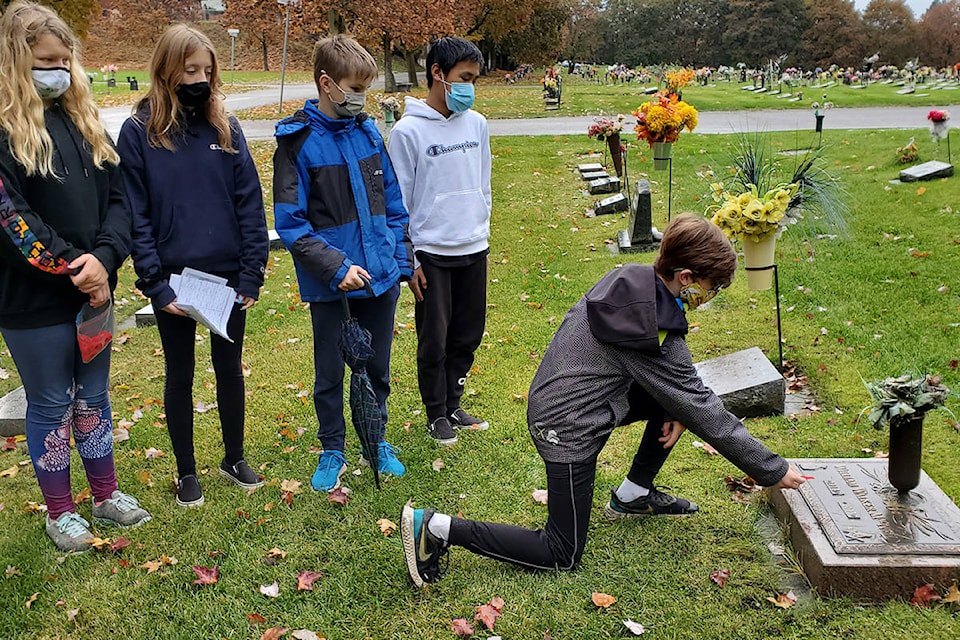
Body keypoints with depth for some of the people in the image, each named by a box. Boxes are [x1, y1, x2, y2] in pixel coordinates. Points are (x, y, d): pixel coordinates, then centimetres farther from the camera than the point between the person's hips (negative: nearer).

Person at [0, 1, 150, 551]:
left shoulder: (82, 119, 8)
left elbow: (116, 196, 2)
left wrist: (104, 259, -14)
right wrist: (70, 268, -19)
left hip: (94, 289, 5)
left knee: (93, 396, 17)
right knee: (50, 404, 9)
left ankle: (106, 494, 33)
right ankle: (60, 512, 26)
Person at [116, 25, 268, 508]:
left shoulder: (225, 128, 1)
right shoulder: (139, 132, -5)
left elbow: (250, 205, -1)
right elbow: (135, 215, -7)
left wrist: (251, 275, -6)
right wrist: (155, 284, -13)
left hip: (228, 277, 2)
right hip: (175, 281, -2)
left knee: (230, 368, 14)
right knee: (179, 375, 12)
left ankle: (234, 458, 33)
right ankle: (186, 471, 28)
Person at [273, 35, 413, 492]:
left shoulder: (368, 133, 3)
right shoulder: (297, 142, -11)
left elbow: (392, 202, 10)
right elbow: (290, 223, -13)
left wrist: (400, 258, 4)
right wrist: (336, 266, -20)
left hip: (380, 277, 4)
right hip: (329, 286, -4)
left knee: (378, 367, 16)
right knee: (329, 373, 12)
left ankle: (377, 442, 35)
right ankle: (332, 451, 31)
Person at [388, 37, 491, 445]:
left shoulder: (476, 124, 5)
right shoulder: (408, 131, -10)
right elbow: (400, 201, -8)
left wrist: (482, 232, 15)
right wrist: (409, 260, -8)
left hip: (474, 250, 5)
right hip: (432, 254, -5)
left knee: (468, 335, 13)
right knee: (435, 340, 5)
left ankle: (453, 404, 31)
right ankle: (437, 414, 23)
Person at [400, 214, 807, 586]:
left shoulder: (629, 278, -3)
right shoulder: (656, 335, -26)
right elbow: (706, 414, -17)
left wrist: (677, 410, -2)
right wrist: (773, 471, -8)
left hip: (552, 398, 9)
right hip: (569, 428, -9)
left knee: (676, 401, 12)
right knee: (562, 555, 4)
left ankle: (633, 494, 25)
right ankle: (439, 528, -2)